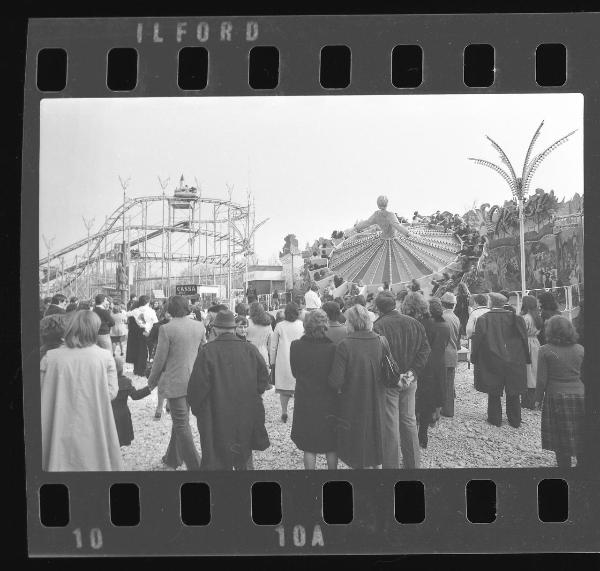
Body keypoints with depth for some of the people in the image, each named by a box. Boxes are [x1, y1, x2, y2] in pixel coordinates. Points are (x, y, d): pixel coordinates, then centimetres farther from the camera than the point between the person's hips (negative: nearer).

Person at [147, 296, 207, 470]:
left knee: (182, 424, 1)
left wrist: (152, 381, 3)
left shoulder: (166, 329, -16)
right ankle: (173, 458, 34)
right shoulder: (199, 326, 1)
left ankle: (194, 465, 0)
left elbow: (160, 358, -11)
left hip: (175, 382, -6)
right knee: (181, 419, 21)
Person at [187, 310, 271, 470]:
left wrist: (196, 409, 2)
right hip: (246, 416, 3)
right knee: (245, 457, 19)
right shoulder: (250, 350, -4)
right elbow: (263, 380, 1)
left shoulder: (207, 352, -15)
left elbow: (197, 387, -14)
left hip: (217, 419, -3)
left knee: (218, 460, 7)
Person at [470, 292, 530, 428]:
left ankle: (495, 419, 15)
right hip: (514, 363, 2)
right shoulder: (515, 318, -3)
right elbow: (524, 339, 1)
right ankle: (515, 420, 18)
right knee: (513, 393, 12)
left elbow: (477, 340, -9)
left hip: (492, 364, -2)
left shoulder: (483, 319, -10)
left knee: (494, 393, 10)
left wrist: (474, 358, 1)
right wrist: (526, 359, 9)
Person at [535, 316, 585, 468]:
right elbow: (585, 376, 7)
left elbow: (542, 379, -8)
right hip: (579, 396, 3)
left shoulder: (546, 350, -8)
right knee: (581, 438, 11)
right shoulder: (579, 349, 2)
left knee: (561, 440, 6)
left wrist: (538, 399, 2)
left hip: (556, 398, -3)